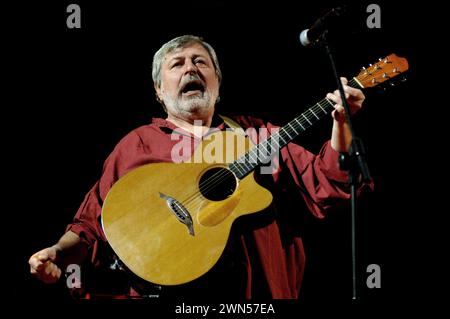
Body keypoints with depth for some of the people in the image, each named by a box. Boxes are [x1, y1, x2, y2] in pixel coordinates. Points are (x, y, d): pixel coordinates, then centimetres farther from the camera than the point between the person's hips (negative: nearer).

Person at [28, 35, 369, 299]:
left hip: (258, 288, 2)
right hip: (165, 288, -1)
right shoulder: (136, 145, 15)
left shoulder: (258, 134, 18)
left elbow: (324, 190, 11)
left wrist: (340, 123, -2)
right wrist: (59, 254, -8)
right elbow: (93, 224, 12)